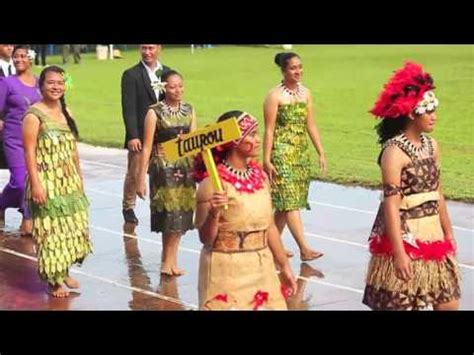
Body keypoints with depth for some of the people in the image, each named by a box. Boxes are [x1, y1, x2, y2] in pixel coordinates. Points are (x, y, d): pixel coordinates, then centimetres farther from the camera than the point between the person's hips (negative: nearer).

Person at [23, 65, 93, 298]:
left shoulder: (66, 113, 10)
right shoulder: (34, 115, -12)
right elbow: (29, 153, -16)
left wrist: (79, 178, 15)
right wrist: (35, 184, -21)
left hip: (69, 182, 7)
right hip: (47, 184, -7)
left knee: (70, 228, 12)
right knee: (51, 230, -2)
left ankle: (64, 272, 27)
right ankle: (54, 280, 8)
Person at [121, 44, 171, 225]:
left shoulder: (167, 73, 10)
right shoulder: (131, 75, -3)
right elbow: (128, 108, -8)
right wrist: (133, 136, -15)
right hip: (140, 135, -3)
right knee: (134, 173, 4)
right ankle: (128, 207, 22)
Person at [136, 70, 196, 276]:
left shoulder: (189, 111, 7)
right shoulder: (155, 112, -7)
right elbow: (147, 147, -7)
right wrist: (140, 180, -8)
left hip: (186, 168, 4)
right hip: (163, 169, -4)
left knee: (181, 216, 5)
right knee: (169, 215, -4)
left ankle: (169, 259, 17)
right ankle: (169, 259, 11)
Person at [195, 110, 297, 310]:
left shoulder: (260, 176, 4)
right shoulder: (213, 183, -14)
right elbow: (205, 238, -12)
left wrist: (284, 266, 16)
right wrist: (213, 215, -30)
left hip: (262, 269, 6)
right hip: (227, 271, -6)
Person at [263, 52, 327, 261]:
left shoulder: (305, 93, 10)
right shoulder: (275, 95, -8)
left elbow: (311, 126, 13)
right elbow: (269, 130, -9)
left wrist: (321, 153, 9)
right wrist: (267, 160, -12)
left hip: (301, 153, 6)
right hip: (282, 153, -6)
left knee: (285, 203, 10)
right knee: (290, 200, -10)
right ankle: (304, 248, -15)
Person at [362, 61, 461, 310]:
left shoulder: (432, 145, 6)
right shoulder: (394, 151, -16)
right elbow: (391, 205, -19)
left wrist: (448, 235, 16)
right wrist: (399, 252, -22)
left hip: (432, 237, 7)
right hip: (405, 238, -7)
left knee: (448, 302, 11)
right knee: (400, 305, 1)